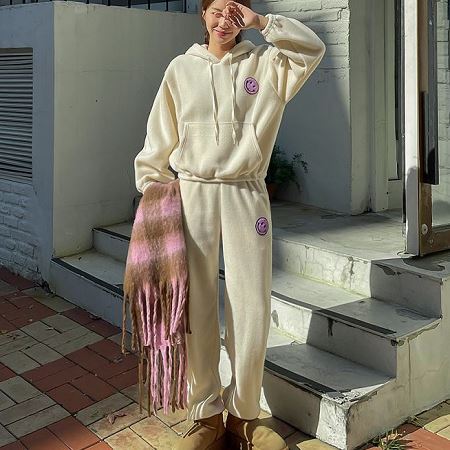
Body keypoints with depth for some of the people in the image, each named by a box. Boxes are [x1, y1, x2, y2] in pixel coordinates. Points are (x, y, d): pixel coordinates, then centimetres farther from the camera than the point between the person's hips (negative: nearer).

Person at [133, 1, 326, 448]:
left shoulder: (264, 63, 9)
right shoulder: (181, 68, 9)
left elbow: (312, 48, -6)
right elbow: (159, 142, 9)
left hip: (246, 195, 0)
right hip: (193, 193, 0)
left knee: (252, 308, -2)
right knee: (195, 308, 2)